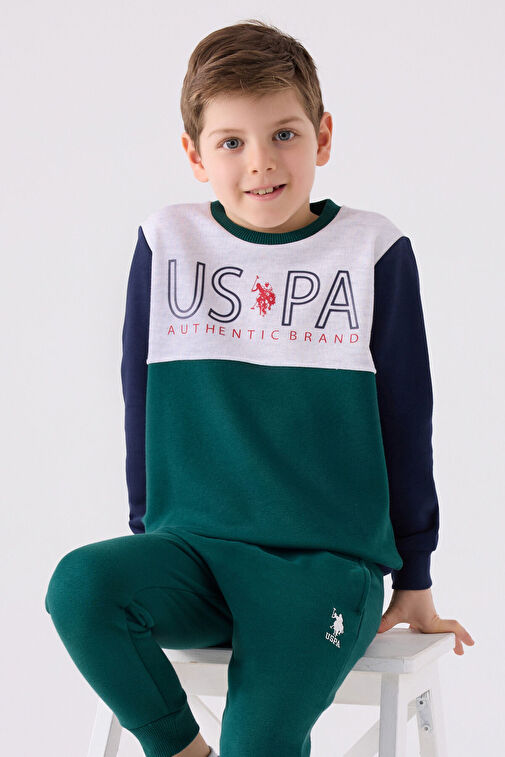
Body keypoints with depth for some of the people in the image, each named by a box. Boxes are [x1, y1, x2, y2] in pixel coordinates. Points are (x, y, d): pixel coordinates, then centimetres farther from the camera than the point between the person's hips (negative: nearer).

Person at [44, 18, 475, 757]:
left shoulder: (374, 252, -1)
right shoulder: (166, 243, 3)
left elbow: (406, 418, 5)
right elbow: (141, 400, 12)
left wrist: (414, 583, 10)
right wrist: (150, 535, 14)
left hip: (328, 562, -2)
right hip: (194, 547, 3)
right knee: (81, 586, -28)